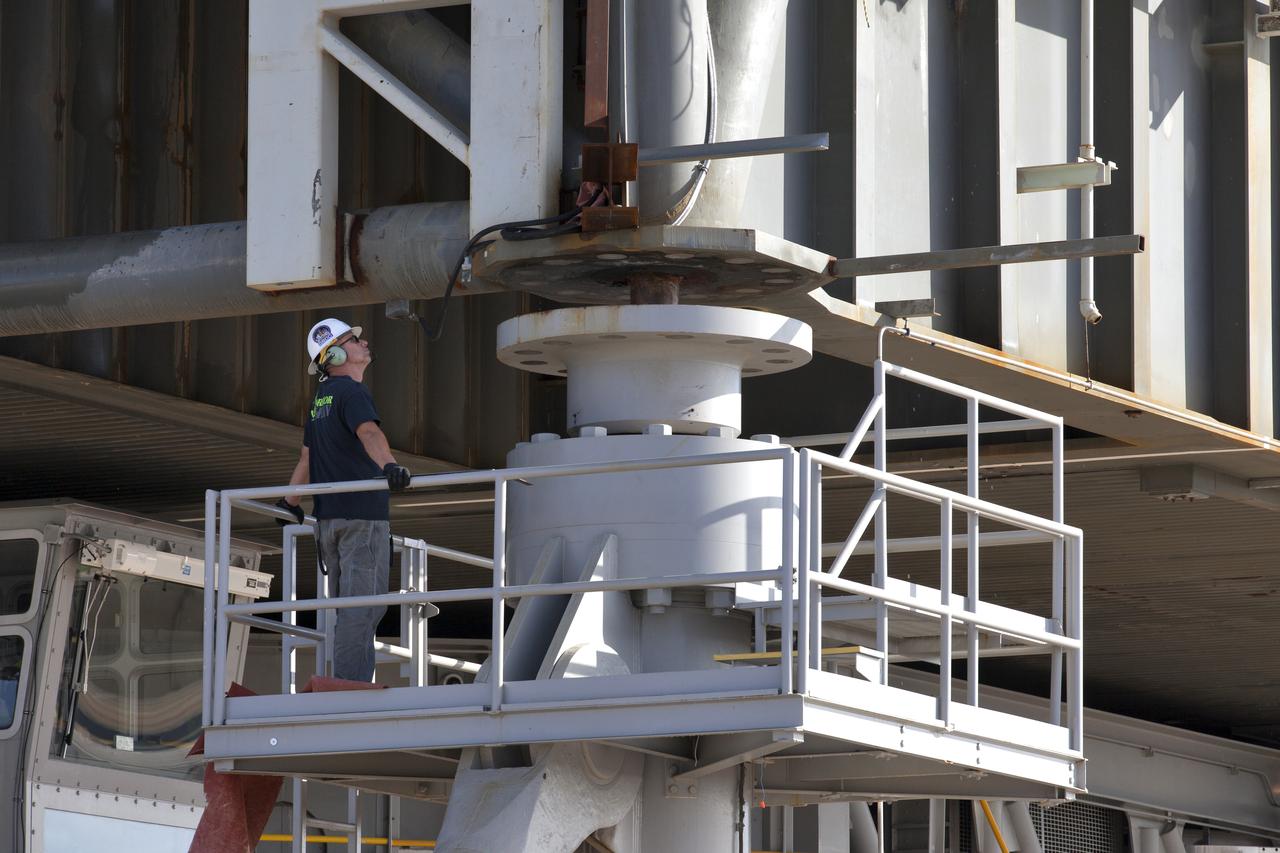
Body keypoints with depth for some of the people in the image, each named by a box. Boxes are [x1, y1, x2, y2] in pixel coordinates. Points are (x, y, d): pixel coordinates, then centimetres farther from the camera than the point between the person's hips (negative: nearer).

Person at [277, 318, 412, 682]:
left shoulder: (320, 399, 19)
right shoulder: (351, 392, -9)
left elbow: (307, 456, 30)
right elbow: (368, 431, -30)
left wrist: (290, 502, 42)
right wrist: (389, 466, -47)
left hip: (328, 516, 9)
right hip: (363, 515, -9)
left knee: (349, 608, 13)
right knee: (363, 606, -11)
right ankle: (350, 687, -16)